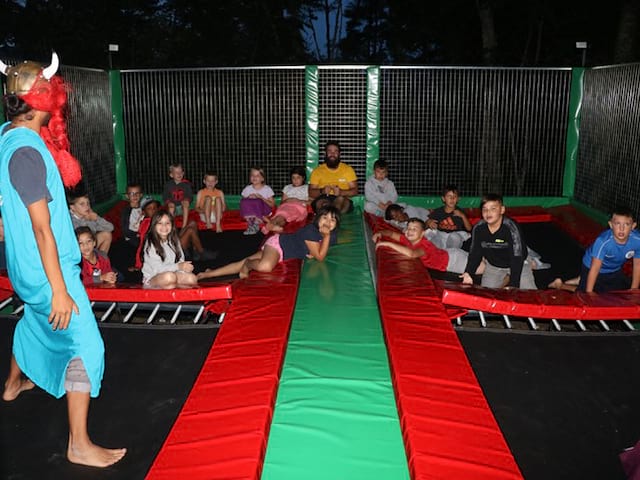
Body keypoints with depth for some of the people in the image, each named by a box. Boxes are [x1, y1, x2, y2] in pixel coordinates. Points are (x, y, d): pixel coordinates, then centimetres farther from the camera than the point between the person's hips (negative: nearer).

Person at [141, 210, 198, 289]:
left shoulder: (174, 241, 9)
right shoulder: (151, 243, -9)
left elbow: (181, 261, 6)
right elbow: (157, 268, -17)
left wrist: (185, 266, -17)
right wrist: (178, 266, -22)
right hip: (152, 278, -4)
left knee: (192, 279, -23)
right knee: (169, 276, -37)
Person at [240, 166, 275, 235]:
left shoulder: (267, 189, 4)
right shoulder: (247, 189, 11)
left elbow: (272, 205, 0)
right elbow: (243, 202, 12)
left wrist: (261, 198, -13)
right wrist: (249, 198, -7)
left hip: (264, 212, -2)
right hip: (250, 212, 2)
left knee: (257, 201, -34)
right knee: (244, 201, -27)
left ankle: (256, 224, -26)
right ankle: (251, 223, -35)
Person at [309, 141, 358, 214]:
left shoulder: (348, 169, 11)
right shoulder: (317, 170, 12)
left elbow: (355, 191, 4)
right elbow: (311, 192, 7)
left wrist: (341, 192, -17)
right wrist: (322, 191, -16)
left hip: (343, 200, 0)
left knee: (340, 200, -36)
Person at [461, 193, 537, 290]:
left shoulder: (511, 227, -31)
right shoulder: (478, 228, -18)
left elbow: (517, 257, -33)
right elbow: (475, 253, -10)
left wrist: (513, 285, -40)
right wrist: (468, 273, -28)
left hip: (519, 265, -3)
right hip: (493, 266, 4)